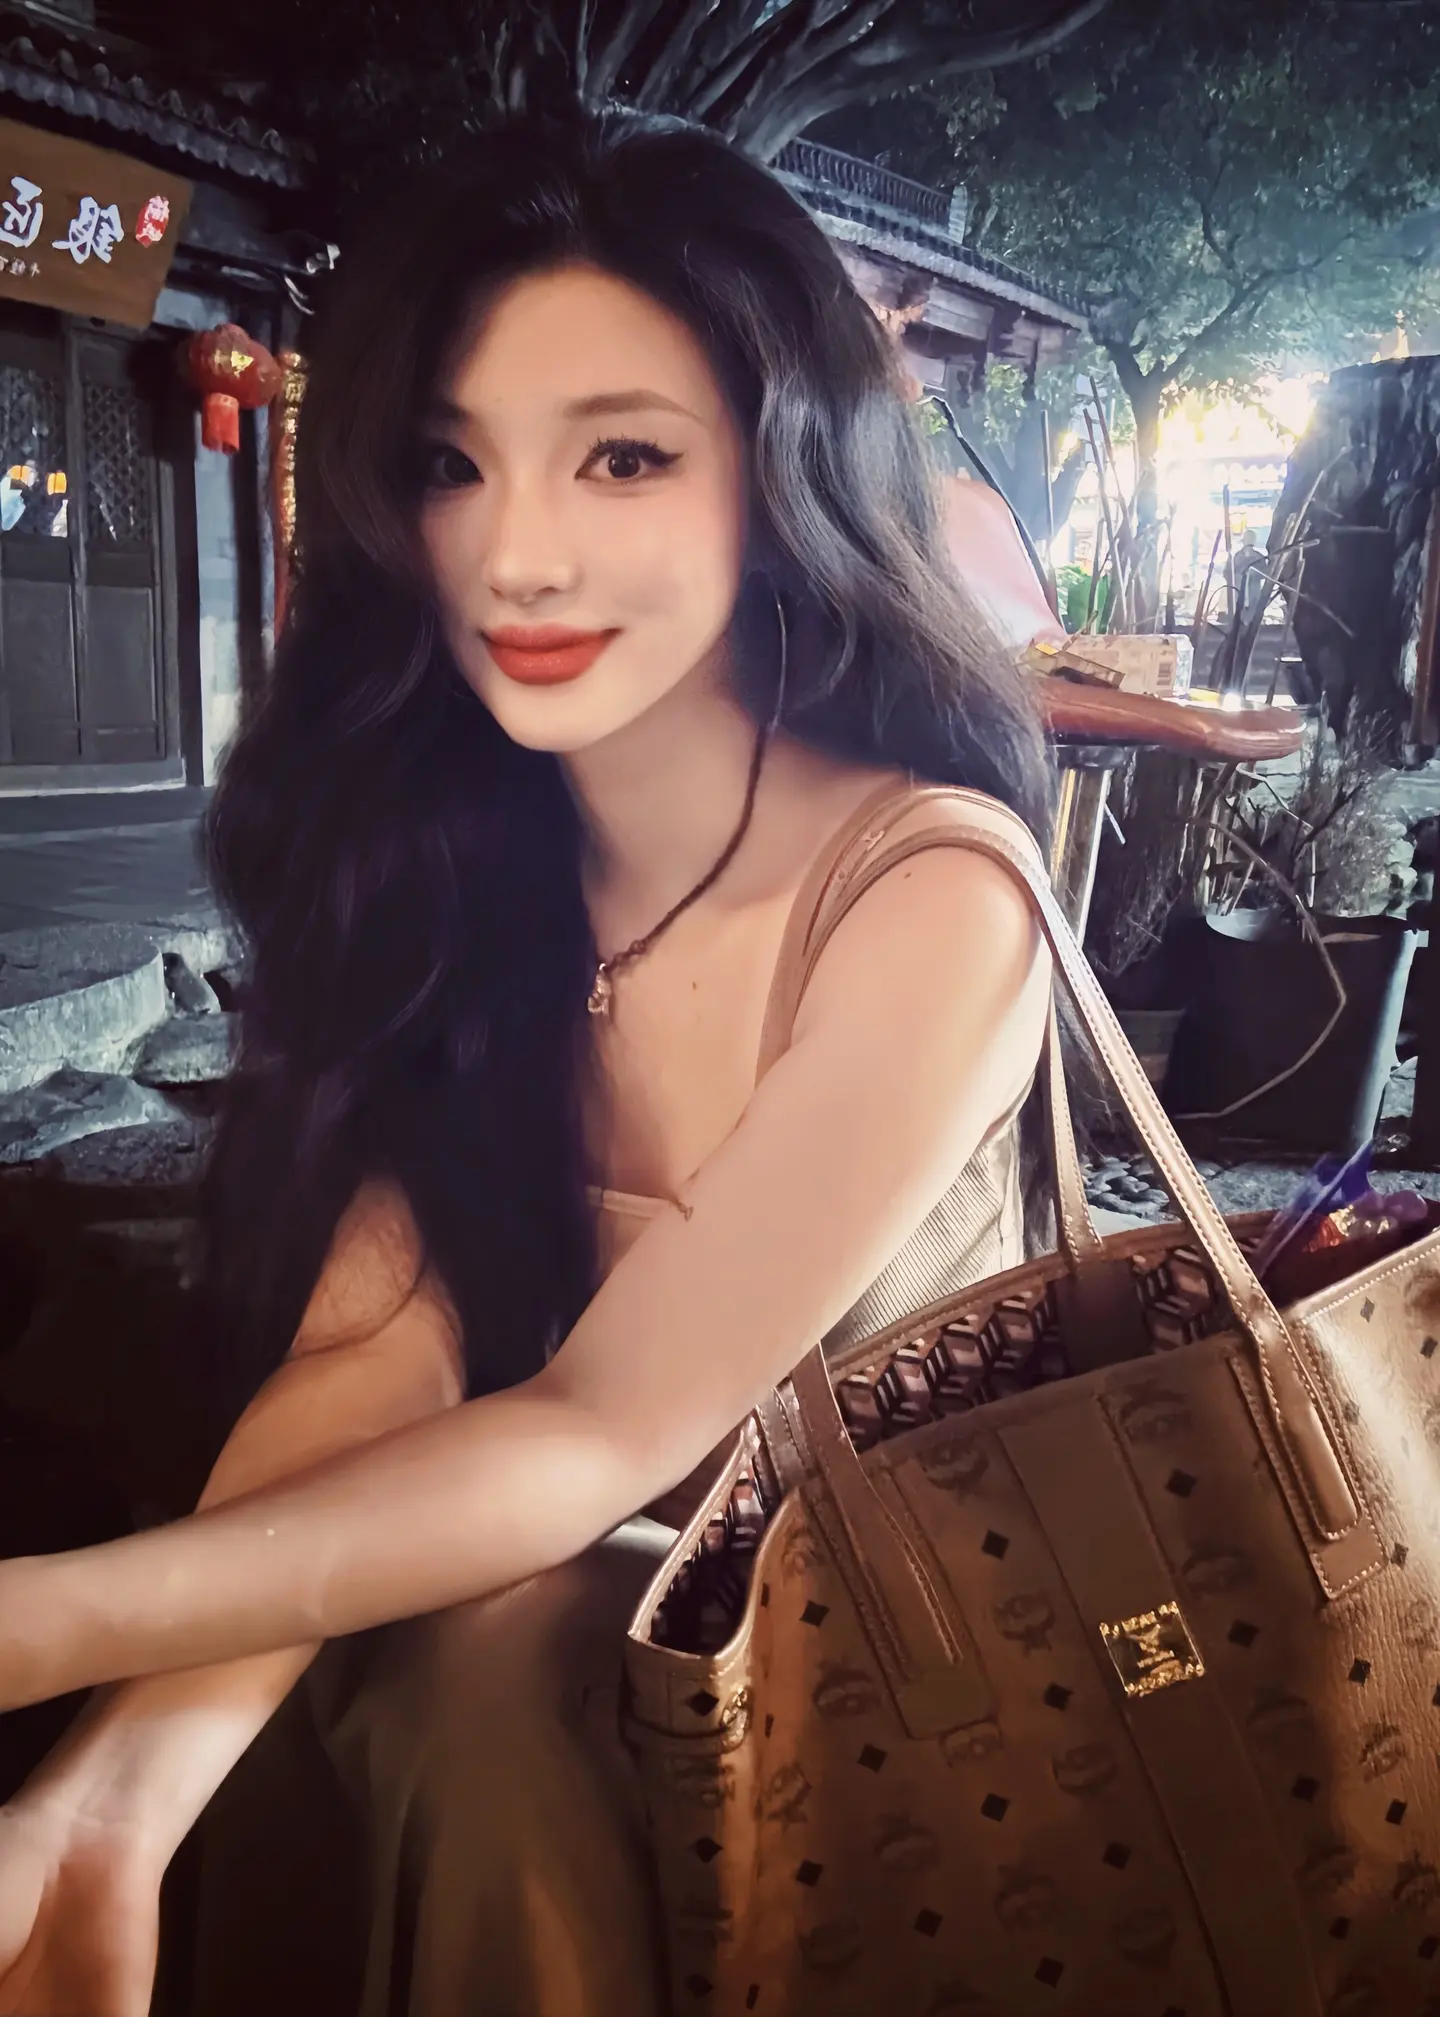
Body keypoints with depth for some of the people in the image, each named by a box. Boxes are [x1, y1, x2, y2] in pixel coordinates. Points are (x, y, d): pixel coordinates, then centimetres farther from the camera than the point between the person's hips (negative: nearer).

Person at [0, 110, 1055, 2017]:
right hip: (535, 1566, 3)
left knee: (482, 1670, -28)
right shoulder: (447, 854, -8)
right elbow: (372, 1348, -17)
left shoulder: (935, 907, -23)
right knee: (471, 1680, -27)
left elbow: (605, 1428, -24)